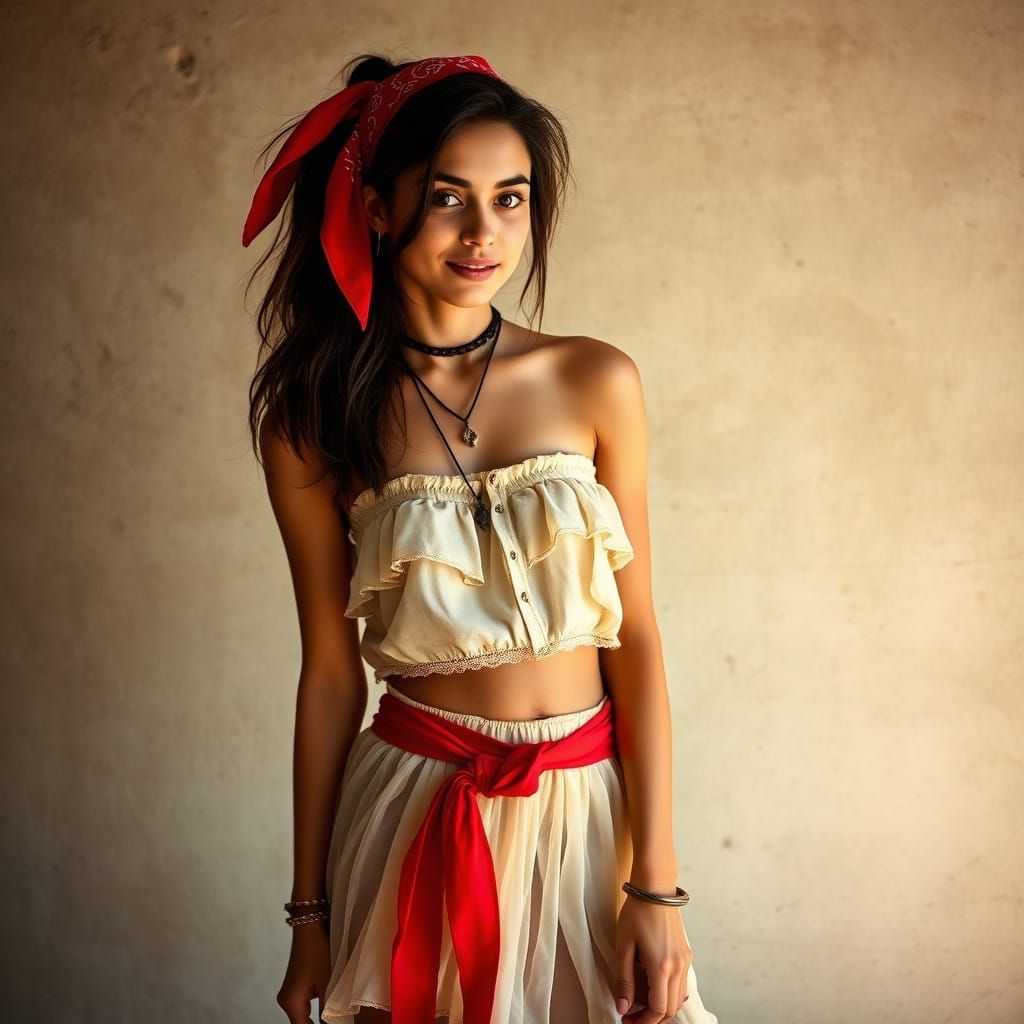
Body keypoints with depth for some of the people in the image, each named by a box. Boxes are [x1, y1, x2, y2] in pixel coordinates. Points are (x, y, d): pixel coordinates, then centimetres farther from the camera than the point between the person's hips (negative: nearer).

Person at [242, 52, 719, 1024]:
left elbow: (636, 642, -5)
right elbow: (330, 670, -1)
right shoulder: (314, 419, -6)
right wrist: (311, 908, 3)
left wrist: (655, 885, -8)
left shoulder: (596, 384, -6)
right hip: (416, 806, 0)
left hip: (587, 800, 1)